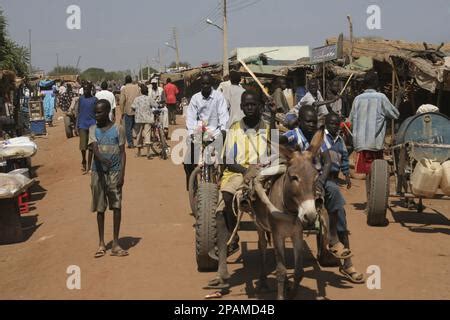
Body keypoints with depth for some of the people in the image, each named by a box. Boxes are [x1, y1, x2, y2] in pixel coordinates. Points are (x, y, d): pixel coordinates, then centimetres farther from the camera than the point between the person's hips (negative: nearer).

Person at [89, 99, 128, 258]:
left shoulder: (118, 129, 1)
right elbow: (95, 148, -11)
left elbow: (122, 152, 0)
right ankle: (101, 244, 15)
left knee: (117, 207, -3)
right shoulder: (93, 129, 4)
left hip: (114, 172, -1)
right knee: (100, 208, 7)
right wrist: (102, 159, -32)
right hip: (98, 172, 2)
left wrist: (122, 174, -8)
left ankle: (115, 244, 5)